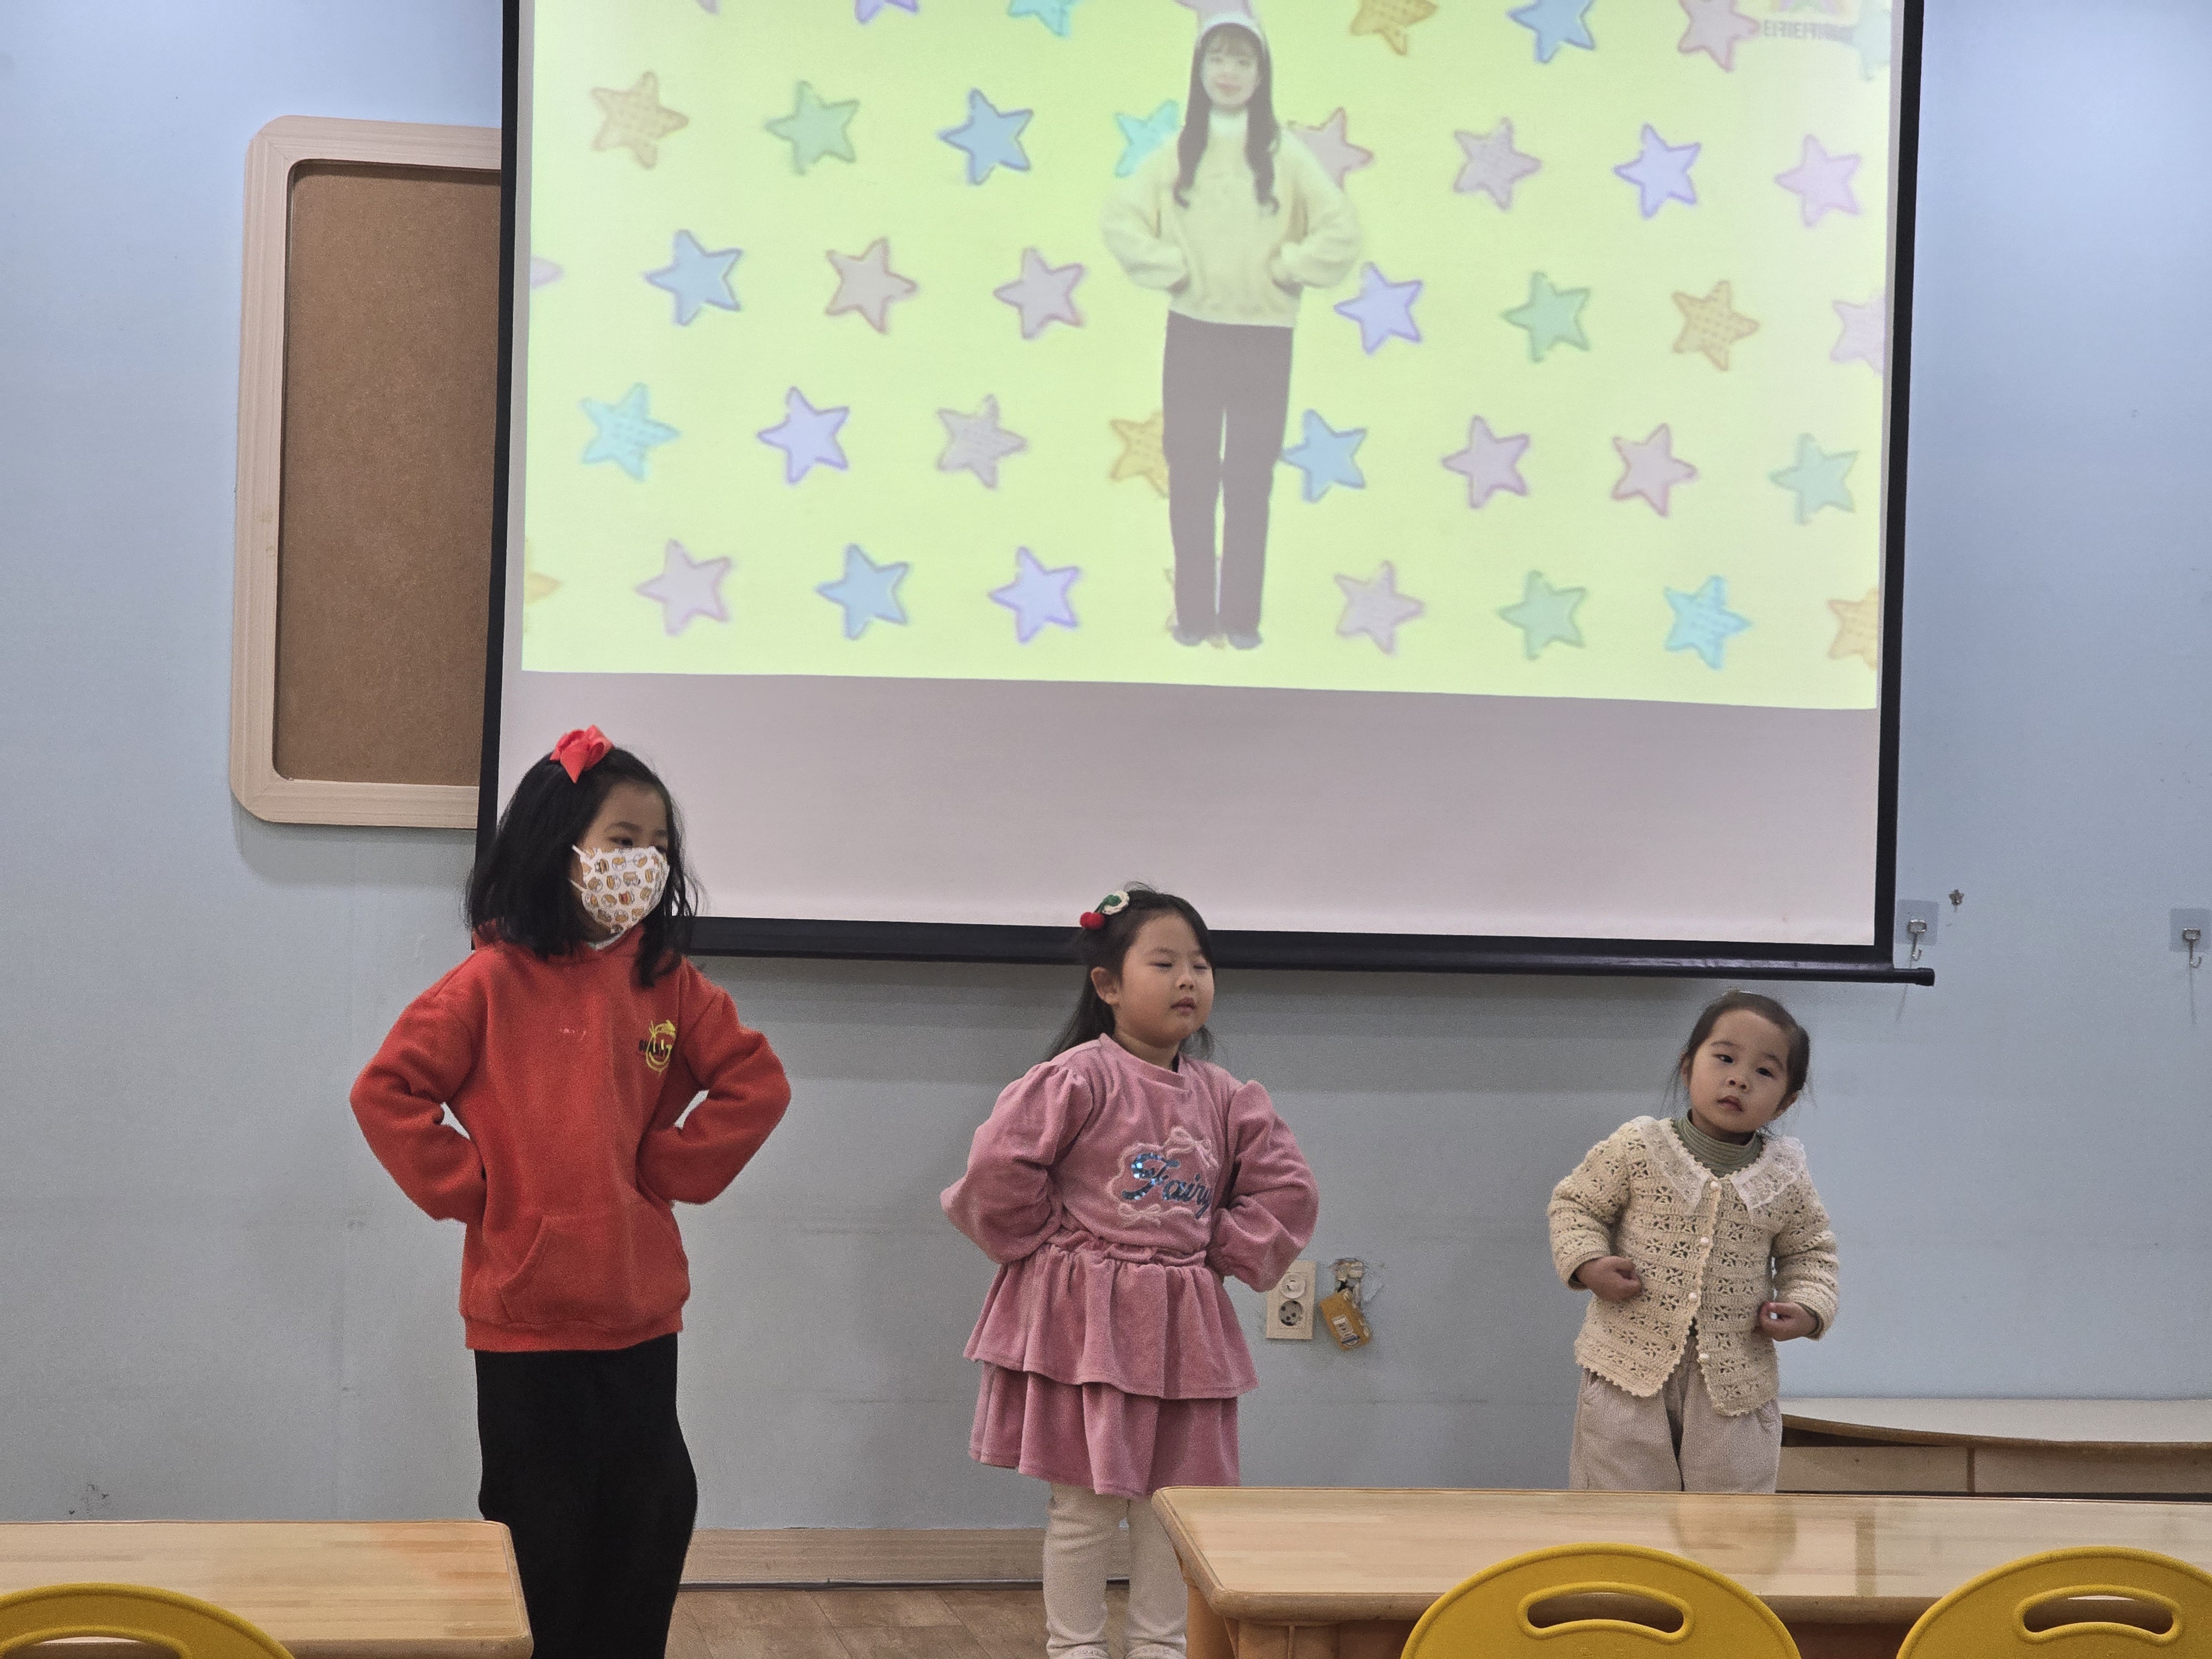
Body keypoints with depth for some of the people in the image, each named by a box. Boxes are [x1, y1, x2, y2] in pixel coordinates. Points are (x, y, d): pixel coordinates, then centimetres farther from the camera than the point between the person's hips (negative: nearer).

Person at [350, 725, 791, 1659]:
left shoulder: (668, 984, 3)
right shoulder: (494, 982, -8)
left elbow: (757, 1083, 6)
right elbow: (387, 1093, -8)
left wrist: (669, 1167, -2)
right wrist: (468, 1190, -9)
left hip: (641, 1314, 4)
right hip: (523, 1313, -4)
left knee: (651, 1523, 8)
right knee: (539, 1545, 7)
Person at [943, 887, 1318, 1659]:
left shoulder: (1222, 1097, 4)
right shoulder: (1079, 1077, -14)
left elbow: (1287, 1189, 10)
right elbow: (998, 1169, -18)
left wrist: (1222, 1253, 1)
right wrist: (1050, 1245, -7)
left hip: (1183, 1325, 5)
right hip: (1084, 1320, -5)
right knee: (1086, 1503, 2)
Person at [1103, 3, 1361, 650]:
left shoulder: (1287, 157, -2)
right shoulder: (1175, 155, 2)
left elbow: (1342, 232, -7)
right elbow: (1121, 219, -3)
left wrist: (1283, 269, -8)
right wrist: (1171, 270, -9)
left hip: (1263, 342, -1)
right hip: (1193, 338, 1)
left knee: (1250, 483, 5)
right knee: (1191, 479, 5)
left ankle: (1242, 614, 13)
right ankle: (1194, 612, 14)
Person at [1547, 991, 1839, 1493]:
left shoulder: (1786, 1180, -1)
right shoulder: (1636, 1149, -7)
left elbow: (1809, 1251, 13)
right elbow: (1577, 1203, 3)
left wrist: (1807, 1307, -5)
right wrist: (1587, 1264, -14)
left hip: (1734, 1379, 2)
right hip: (1630, 1365, -1)